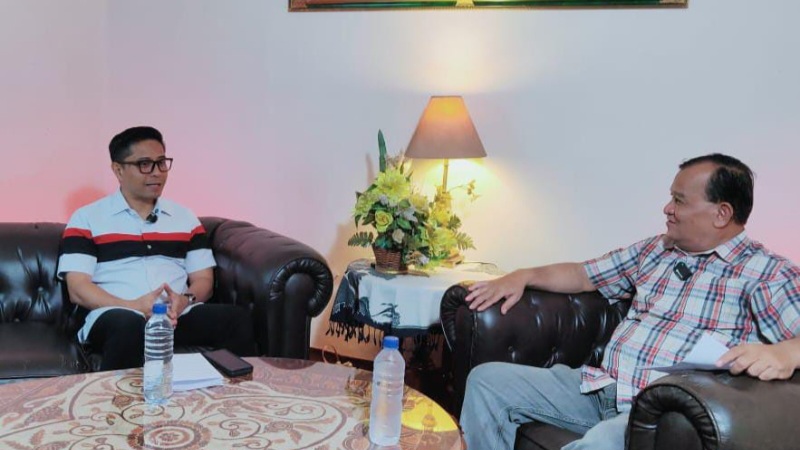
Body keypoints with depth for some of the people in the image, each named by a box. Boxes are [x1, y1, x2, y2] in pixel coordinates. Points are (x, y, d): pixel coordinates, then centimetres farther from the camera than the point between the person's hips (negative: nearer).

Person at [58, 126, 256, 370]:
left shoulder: (185, 218, 19)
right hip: (114, 317, -3)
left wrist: (185, 300, -10)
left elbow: (204, 279, 15)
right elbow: (78, 290, -1)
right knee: (129, 325, -40)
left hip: (176, 315, 4)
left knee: (237, 319, -25)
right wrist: (135, 306, -17)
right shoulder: (87, 219, 8)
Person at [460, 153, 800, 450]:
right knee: (487, 380, -2)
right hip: (602, 387, 7)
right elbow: (583, 275, 25)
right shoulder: (655, 250, 19)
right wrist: (523, 276, 11)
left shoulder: (766, 271, -1)